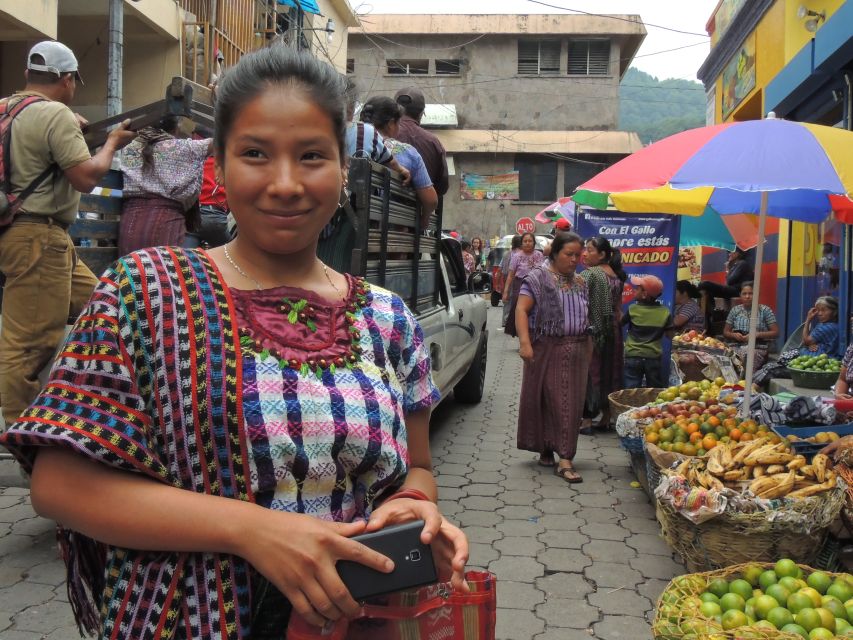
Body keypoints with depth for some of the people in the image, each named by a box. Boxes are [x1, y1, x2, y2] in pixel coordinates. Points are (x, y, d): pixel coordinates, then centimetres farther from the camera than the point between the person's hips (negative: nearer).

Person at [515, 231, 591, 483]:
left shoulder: (580, 283, 15)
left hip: (575, 352, 5)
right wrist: (524, 342, -23)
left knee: (571, 404, 5)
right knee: (547, 401, 0)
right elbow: (522, 309, -12)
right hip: (547, 349, -5)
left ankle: (565, 459, 12)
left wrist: (589, 348, 18)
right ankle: (545, 450, 14)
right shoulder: (539, 276, -5)